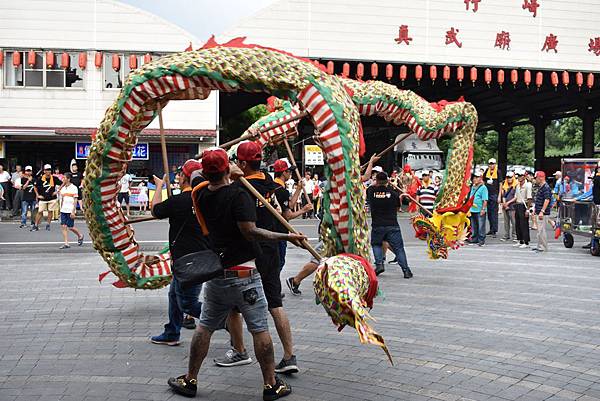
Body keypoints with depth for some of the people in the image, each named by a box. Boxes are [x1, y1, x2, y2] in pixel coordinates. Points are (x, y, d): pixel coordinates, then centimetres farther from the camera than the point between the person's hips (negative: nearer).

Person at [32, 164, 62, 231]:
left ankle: (48, 225, 15)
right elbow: (35, 187, 7)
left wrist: (57, 191, 0)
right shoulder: (40, 179, -6)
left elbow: (62, 184, 6)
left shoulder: (54, 178, -5)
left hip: (52, 198, 1)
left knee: (50, 211, 4)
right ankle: (36, 226, 7)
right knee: (40, 212, 0)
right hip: (42, 199, -1)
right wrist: (37, 195, 1)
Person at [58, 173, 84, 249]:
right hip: (63, 210, 6)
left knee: (70, 227, -3)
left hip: (70, 211, -6)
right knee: (64, 226, -1)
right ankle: (66, 243, 1)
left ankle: (80, 236, 24)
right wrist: (61, 209, 16)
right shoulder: (63, 188, 12)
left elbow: (75, 201, -8)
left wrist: (73, 211, -14)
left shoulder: (74, 188, -6)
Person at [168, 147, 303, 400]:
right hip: (244, 274, -5)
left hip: (215, 272, 5)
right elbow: (250, 231, -24)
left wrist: (230, 173, 31)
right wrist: (286, 236, -21)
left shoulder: (201, 196, 3)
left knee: (204, 327, 15)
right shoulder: (238, 195, -15)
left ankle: (190, 381, 23)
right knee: (260, 329, 3)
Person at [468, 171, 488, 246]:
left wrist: (483, 209, -17)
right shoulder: (473, 187, 15)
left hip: (480, 211, -8)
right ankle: (474, 239, 22)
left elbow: (485, 200, -13)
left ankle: (481, 240, 2)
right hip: (473, 210, 8)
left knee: (481, 226, -3)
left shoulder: (483, 188, -8)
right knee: (473, 226, 14)